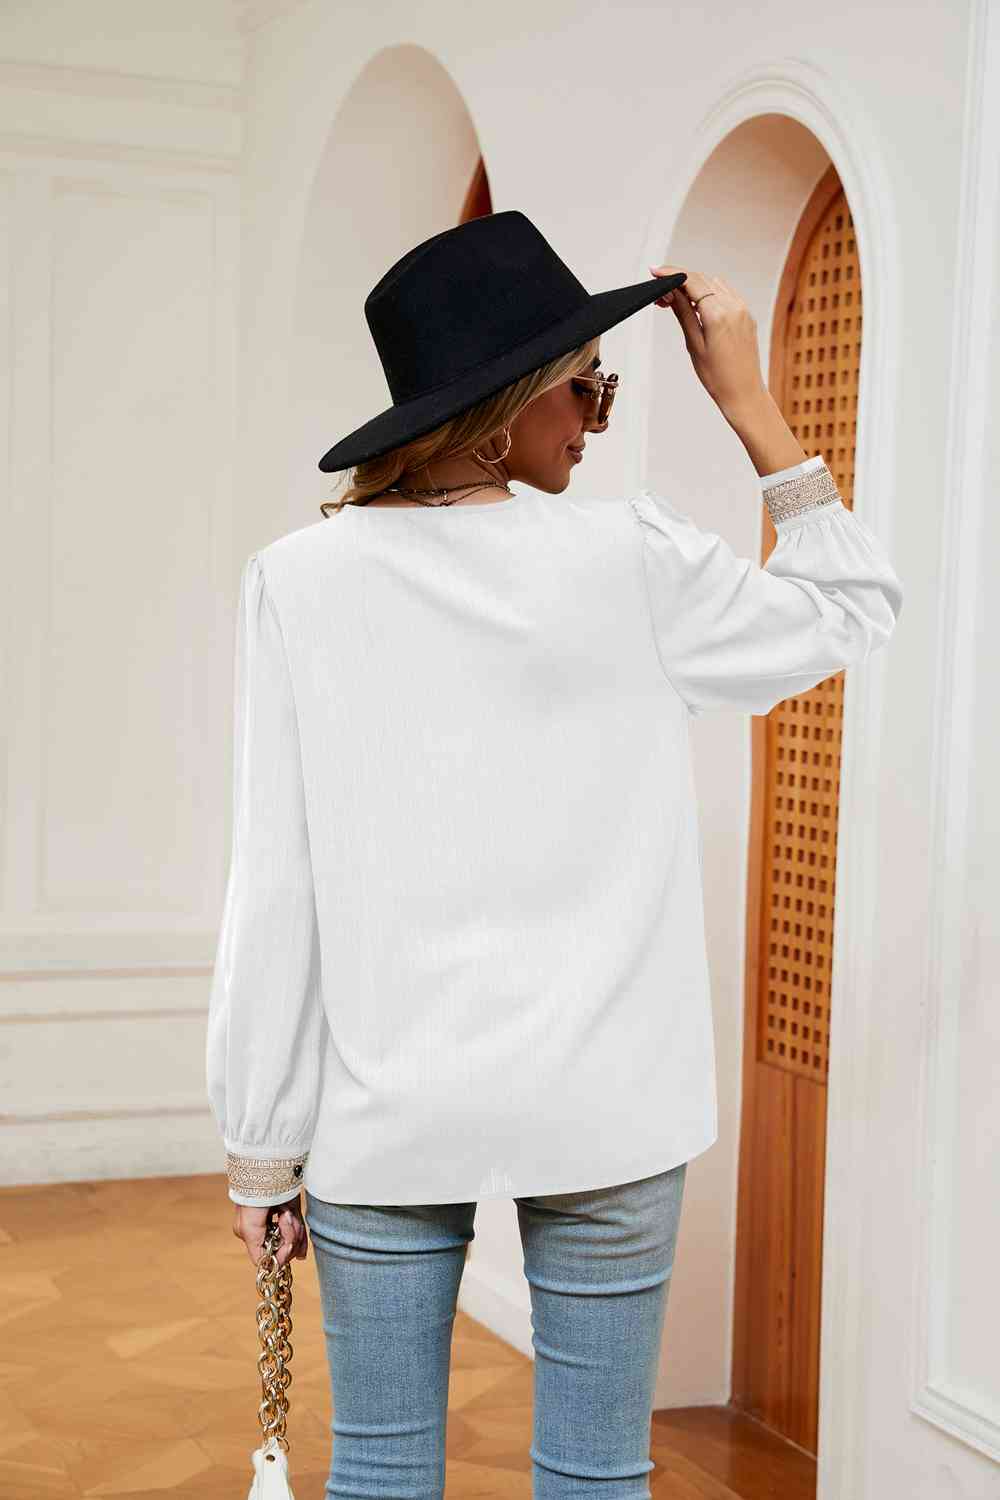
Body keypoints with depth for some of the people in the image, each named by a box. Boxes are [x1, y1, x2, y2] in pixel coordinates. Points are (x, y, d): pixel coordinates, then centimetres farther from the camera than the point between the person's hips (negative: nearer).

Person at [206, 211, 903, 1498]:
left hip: (383, 1114, 1)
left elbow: (275, 890, -5)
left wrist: (263, 1147, 2)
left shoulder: (302, 583, -5)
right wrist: (747, 400, 11)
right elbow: (853, 607, 12)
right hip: (598, 1104, -1)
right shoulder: (630, 560, -6)